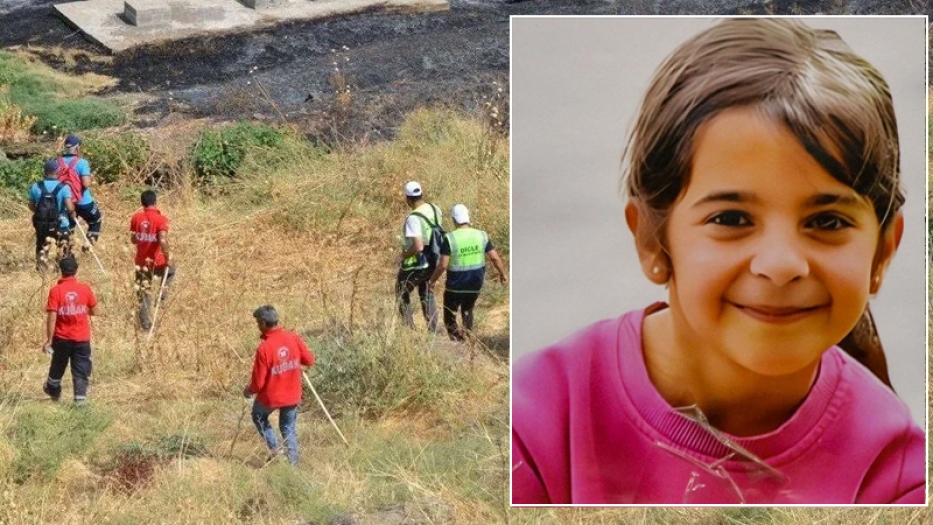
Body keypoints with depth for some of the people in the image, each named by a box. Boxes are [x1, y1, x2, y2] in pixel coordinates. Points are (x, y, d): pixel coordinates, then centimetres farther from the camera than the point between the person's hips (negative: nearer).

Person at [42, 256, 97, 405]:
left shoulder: (55, 291, -12)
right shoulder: (85, 289, -6)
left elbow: (52, 317, -14)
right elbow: (94, 311, 3)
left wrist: (49, 340, -10)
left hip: (62, 338, 0)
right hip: (82, 338, 0)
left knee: (58, 365, 22)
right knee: (81, 370, 5)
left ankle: (53, 390, 44)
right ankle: (80, 398, -4)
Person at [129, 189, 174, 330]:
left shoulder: (136, 217, -2)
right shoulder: (161, 219, -16)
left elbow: (133, 239, 6)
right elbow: (163, 241, -26)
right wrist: (168, 256, -13)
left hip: (141, 262, 3)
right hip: (157, 262, -3)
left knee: (143, 294, 13)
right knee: (170, 271, 31)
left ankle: (145, 323, 14)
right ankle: (162, 295, 15)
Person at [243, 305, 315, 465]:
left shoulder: (264, 349, -24)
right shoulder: (294, 338, -12)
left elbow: (258, 382, -18)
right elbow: (310, 361, 1)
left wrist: (249, 391, 3)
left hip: (270, 397, -4)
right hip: (292, 395, 4)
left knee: (259, 417, 27)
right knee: (289, 428, 21)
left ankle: (274, 448, 17)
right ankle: (293, 463, 20)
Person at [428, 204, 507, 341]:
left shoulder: (450, 238, -15)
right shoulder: (482, 236, -4)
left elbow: (443, 265, -16)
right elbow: (495, 258, -2)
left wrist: (432, 281, -2)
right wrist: (502, 274, 15)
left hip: (456, 285, -4)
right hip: (476, 284, 4)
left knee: (449, 317, 10)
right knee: (467, 310, 25)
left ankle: (456, 334, -13)